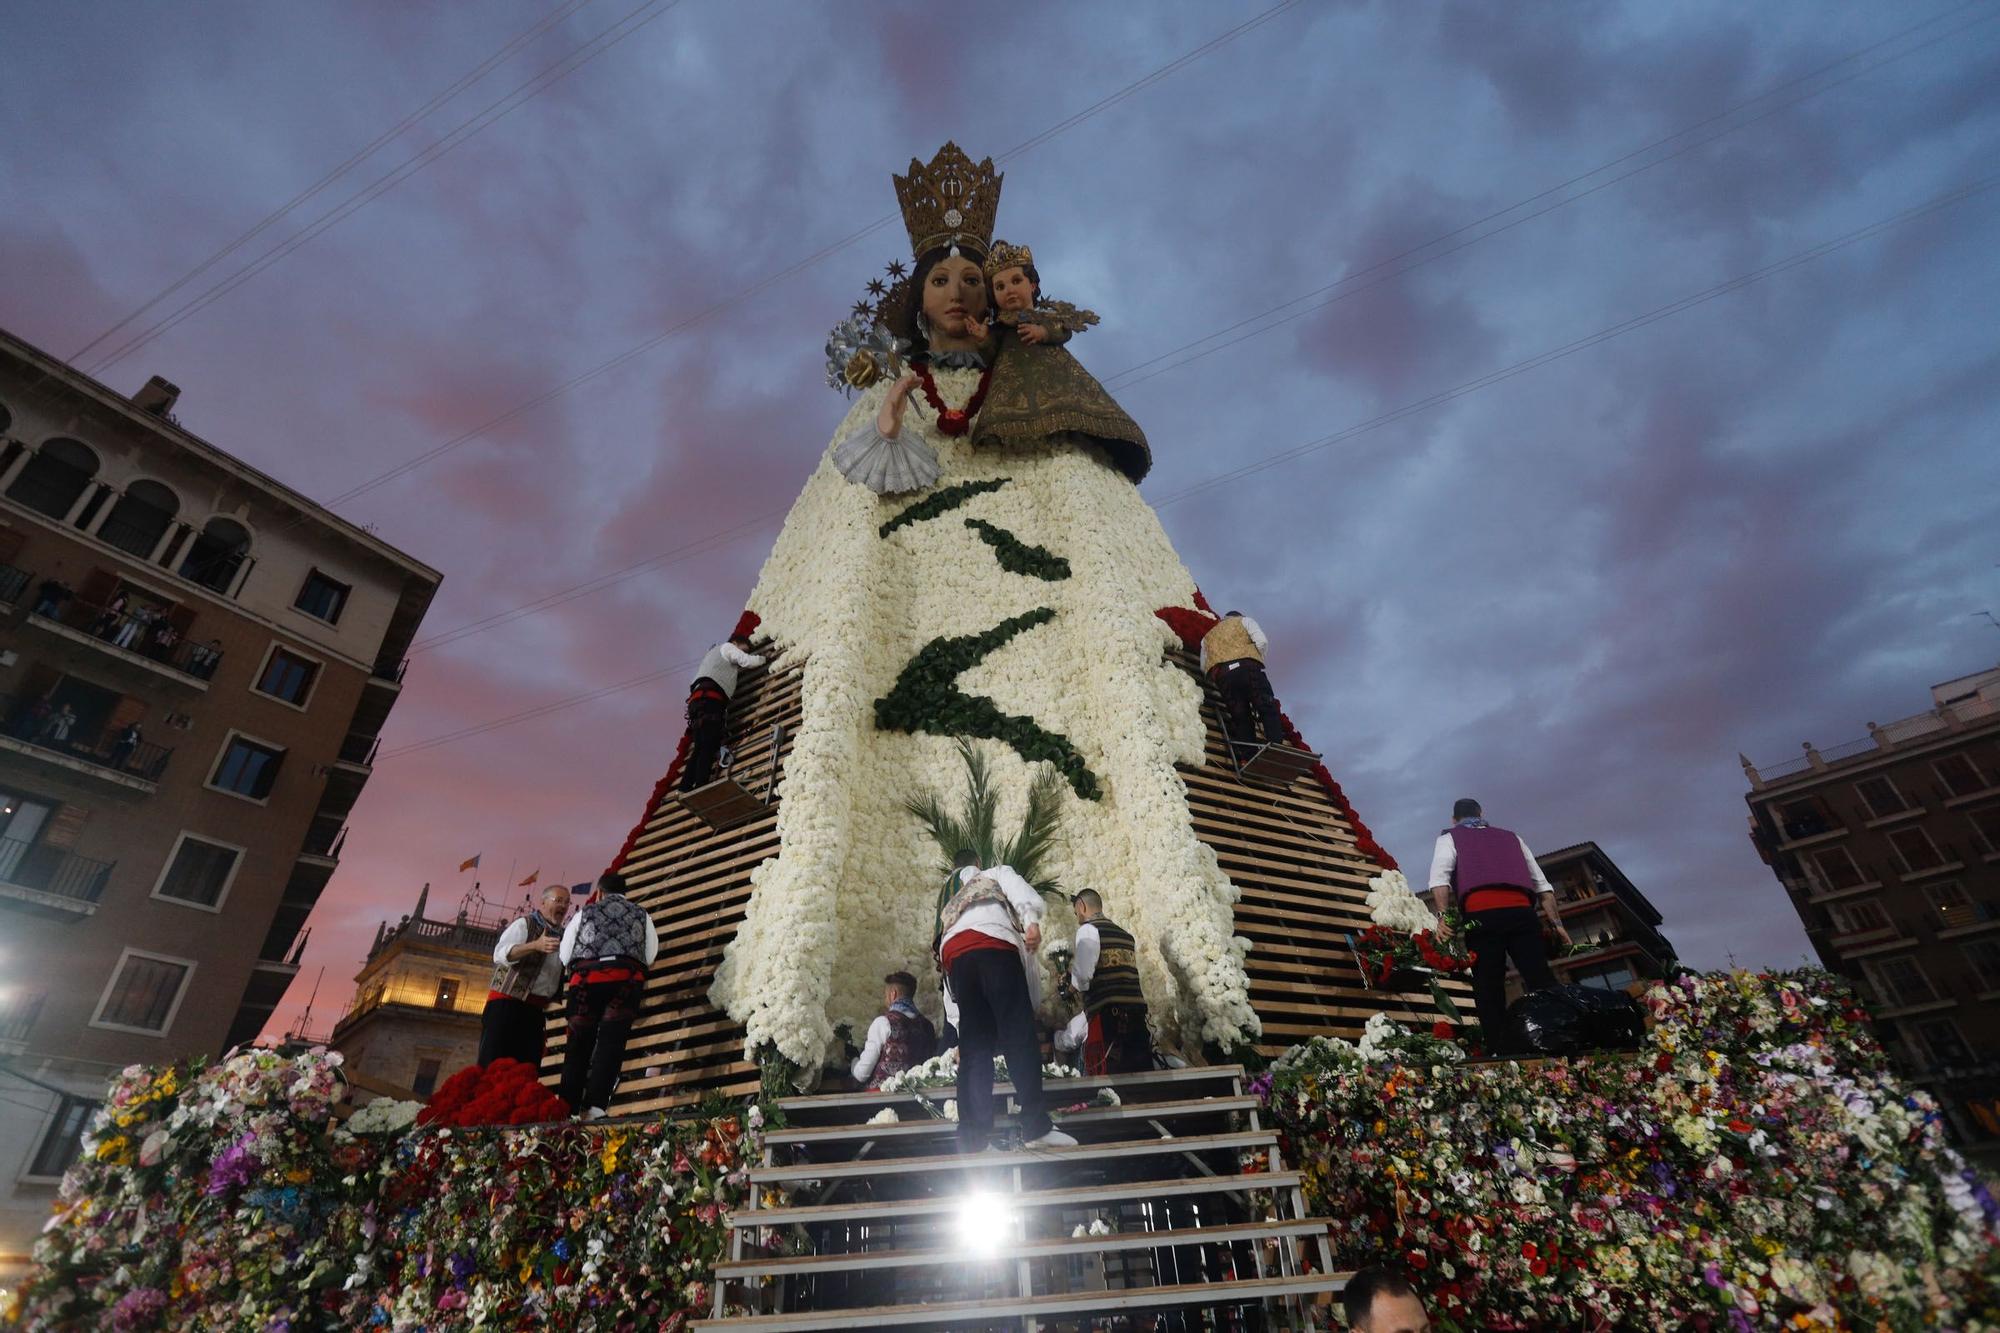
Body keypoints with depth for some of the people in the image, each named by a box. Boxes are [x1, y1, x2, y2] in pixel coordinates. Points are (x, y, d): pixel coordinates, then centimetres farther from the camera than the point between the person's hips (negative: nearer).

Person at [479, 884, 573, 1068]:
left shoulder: (562, 936, 15)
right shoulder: (524, 924, -3)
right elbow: (500, 954, -20)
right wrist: (535, 946, -35)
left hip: (536, 1009, 6)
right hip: (507, 1003, -6)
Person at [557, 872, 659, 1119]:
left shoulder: (584, 913, 20)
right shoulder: (642, 915, 21)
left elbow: (564, 957, 18)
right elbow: (650, 956, 17)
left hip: (586, 979, 1)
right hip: (627, 980, -1)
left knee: (578, 1045, 7)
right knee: (611, 1043, -5)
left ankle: (567, 1110, 4)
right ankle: (594, 1106, -18)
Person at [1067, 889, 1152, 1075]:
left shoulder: (1088, 930, 0)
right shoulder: (1127, 934, 20)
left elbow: (1082, 974, -12)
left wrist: (1077, 985, 10)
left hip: (1107, 1013, -7)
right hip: (1136, 1009, 7)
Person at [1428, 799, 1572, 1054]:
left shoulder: (1449, 838, 21)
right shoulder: (1512, 837, 33)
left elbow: (1440, 877, 0)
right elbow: (1542, 884, 24)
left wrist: (1443, 916, -10)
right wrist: (1556, 923, 20)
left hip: (1481, 914, -3)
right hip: (1521, 911, 3)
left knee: (1489, 990, -3)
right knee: (1543, 982, -1)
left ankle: (1501, 1056, -11)